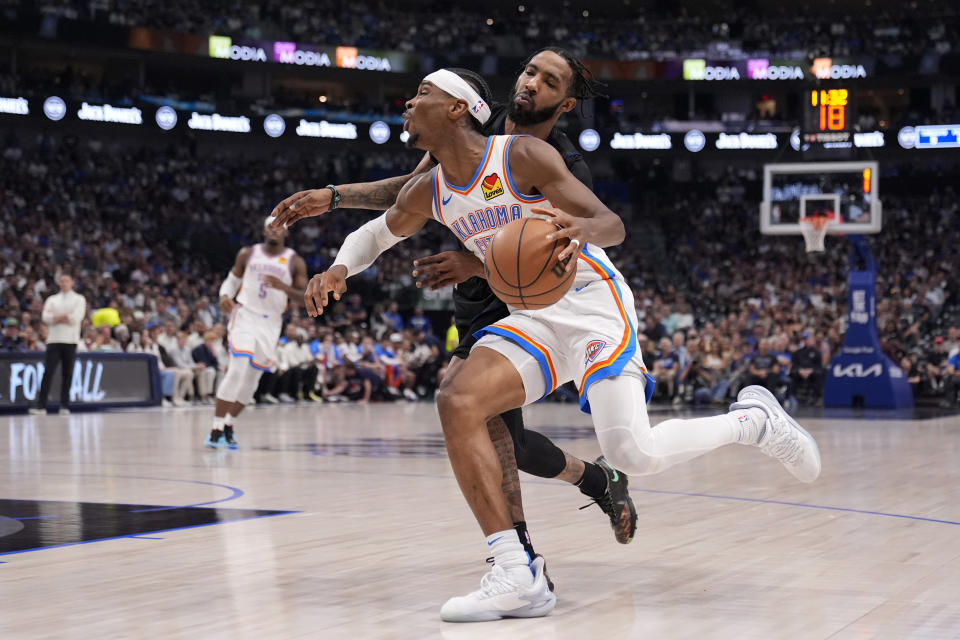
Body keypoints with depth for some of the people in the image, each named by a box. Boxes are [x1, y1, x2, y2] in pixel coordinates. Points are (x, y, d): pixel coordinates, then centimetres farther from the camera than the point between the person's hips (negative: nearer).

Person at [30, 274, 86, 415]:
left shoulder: (79, 299, 9)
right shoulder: (52, 300, 16)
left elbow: (76, 318, -7)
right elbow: (46, 318, 1)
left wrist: (57, 316, -3)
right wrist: (65, 317, -6)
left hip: (70, 340, -1)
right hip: (54, 339, 1)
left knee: (67, 374, -1)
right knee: (48, 372, -7)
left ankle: (64, 406, 4)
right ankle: (41, 405, -10)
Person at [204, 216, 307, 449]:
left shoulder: (294, 262, 3)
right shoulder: (248, 254, 5)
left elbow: (306, 297, -3)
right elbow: (232, 280, 13)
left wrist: (283, 287, -22)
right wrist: (225, 296, -9)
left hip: (271, 323, 2)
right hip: (245, 315, -2)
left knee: (253, 378, 5)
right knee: (237, 370, -18)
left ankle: (228, 426, 22)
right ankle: (216, 429, -17)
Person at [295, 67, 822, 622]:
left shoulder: (523, 155, -14)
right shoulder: (427, 194, 5)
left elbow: (613, 225, -17)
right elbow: (374, 235, 24)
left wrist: (584, 230, -43)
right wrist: (339, 269, 0)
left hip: (592, 302, -6)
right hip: (533, 320, 6)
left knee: (633, 452, -23)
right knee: (458, 402, -19)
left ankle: (754, 420, 6)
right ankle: (518, 576, -19)